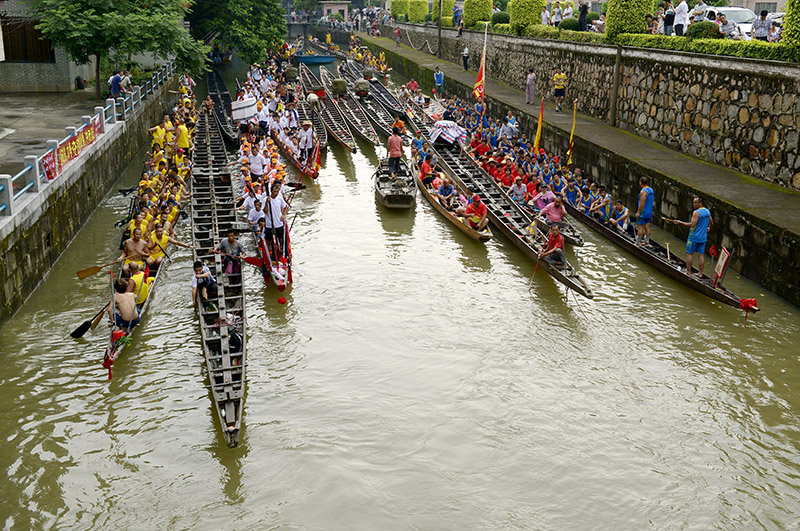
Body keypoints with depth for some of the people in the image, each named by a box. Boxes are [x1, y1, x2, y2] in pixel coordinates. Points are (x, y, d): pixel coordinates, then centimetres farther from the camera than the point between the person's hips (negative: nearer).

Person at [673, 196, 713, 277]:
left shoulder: (696, 212, -18)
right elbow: (711, 223, 18)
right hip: (703, 237, 7)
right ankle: (700, 273, 12)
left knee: (689, 253, 3)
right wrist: (709, 228, 39)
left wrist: (680, 222, -19)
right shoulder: (707, 212, 7)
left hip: (694, 237, -7)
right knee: (701, 254, 9)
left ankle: (688, 272, 4)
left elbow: (692, 225, -25)